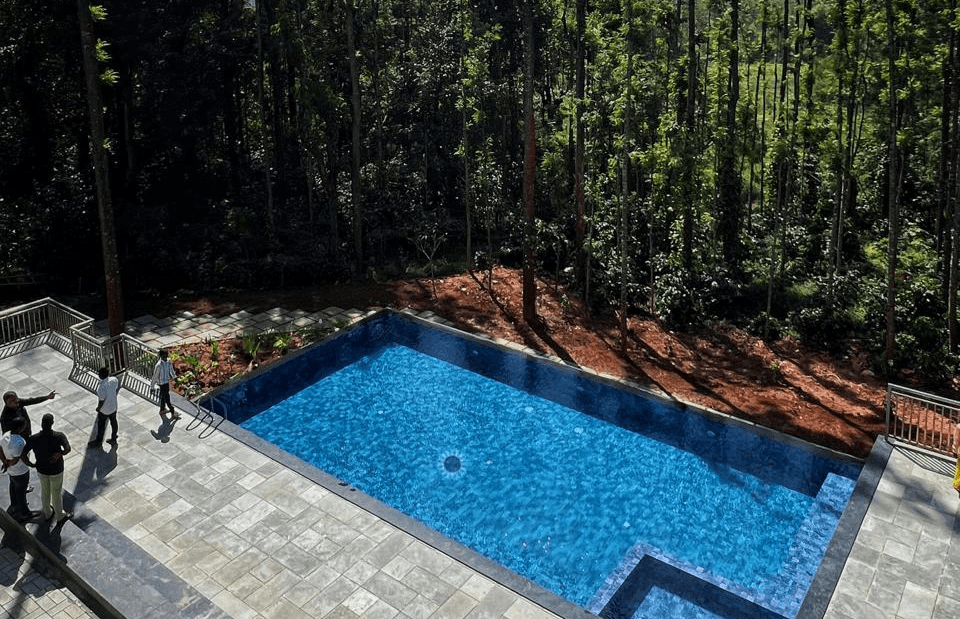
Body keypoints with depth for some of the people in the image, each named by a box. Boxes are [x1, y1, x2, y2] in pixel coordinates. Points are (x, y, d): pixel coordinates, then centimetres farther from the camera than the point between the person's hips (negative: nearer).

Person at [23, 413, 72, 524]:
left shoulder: (34, 439, -22)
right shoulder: (59, 436, -29)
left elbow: (23, 454, -23)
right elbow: (68, 448, -43)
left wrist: (30, 464, -6)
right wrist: (60, 454, -26)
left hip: (41, 470, 3)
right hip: (56, 471, -3)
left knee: (45, 491, 28)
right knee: (57, 493, 19)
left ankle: (47, 513, 50)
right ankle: (60, 516, 40)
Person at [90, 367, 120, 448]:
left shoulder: (102, 387, -35)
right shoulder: (114, 380, -17)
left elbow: (102, 401, -26)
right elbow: (117, 389, 1)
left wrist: (98, 408, -7)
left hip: (104, 410, -6)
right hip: (114, 406, 6)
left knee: (101, 425, 18)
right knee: (113, 422, 23)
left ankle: (98, 441, 40)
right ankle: (114, 440, 42)